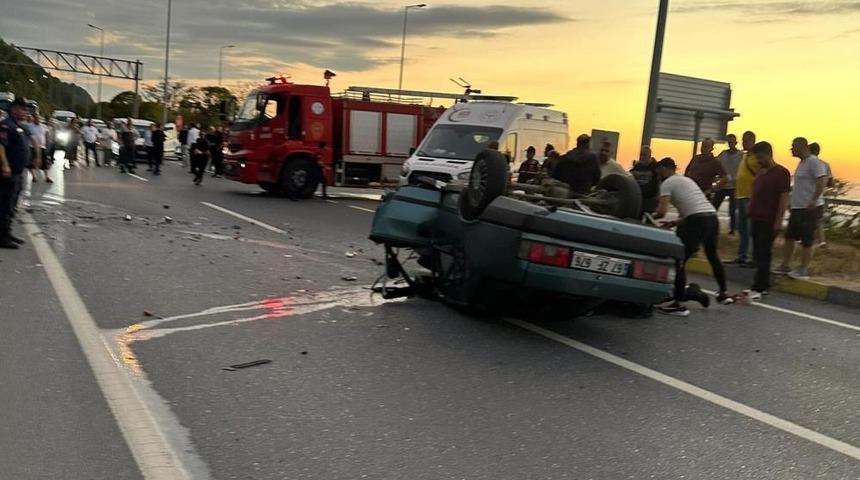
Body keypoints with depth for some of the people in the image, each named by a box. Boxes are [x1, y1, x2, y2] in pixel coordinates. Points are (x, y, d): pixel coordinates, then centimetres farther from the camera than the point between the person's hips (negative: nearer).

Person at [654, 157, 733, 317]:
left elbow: (662, 211, -10)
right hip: (712, 217, 9)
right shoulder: (686, 180, 27)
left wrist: (651, 216, 10)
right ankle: (724, 294, 43)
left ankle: (678, 305, -4)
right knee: (713, 256, 29)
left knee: (679, 261, -2)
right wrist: (674, 223, 22)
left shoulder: (667, 183, 2)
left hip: (697, 222, -9)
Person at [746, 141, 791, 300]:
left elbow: (784, 197, -13)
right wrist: (750, 212, 17)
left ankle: (758, 288, -7)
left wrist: (779, 220, -17)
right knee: (759, 254, 11)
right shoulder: (761, 172, 16)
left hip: (769, 221, -8)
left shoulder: (781, 172, -9)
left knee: (763, 255, -8)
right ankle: (763, 286, 18)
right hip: (756, 218, 8)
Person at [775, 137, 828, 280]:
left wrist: (813, 200, -29)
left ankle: (803, 271, 5)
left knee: (806, 241, -2)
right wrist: (793, 205, 21)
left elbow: (823, 181, -25)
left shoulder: (813, 162, -14)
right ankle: (785, 266, 20)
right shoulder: (802, 163, 16)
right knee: (789, 237, 13)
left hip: (810, 209, -10)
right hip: (797, 208, 10)